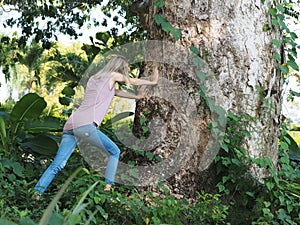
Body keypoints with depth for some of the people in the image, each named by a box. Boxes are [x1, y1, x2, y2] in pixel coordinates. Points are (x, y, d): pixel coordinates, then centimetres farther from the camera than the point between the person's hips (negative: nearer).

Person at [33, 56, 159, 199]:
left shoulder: (93, 78, 29)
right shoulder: (113, 76, 10)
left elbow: (115, 91, 43)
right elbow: (133, 82, 26)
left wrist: (135, 97, 53)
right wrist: (152, 81, 43)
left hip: (70, 126, 7)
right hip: (85, 125, -7)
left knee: (57, 165, 0)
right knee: (114, 152, 9)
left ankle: (37, 193, -13)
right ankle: (108, 187, 0)